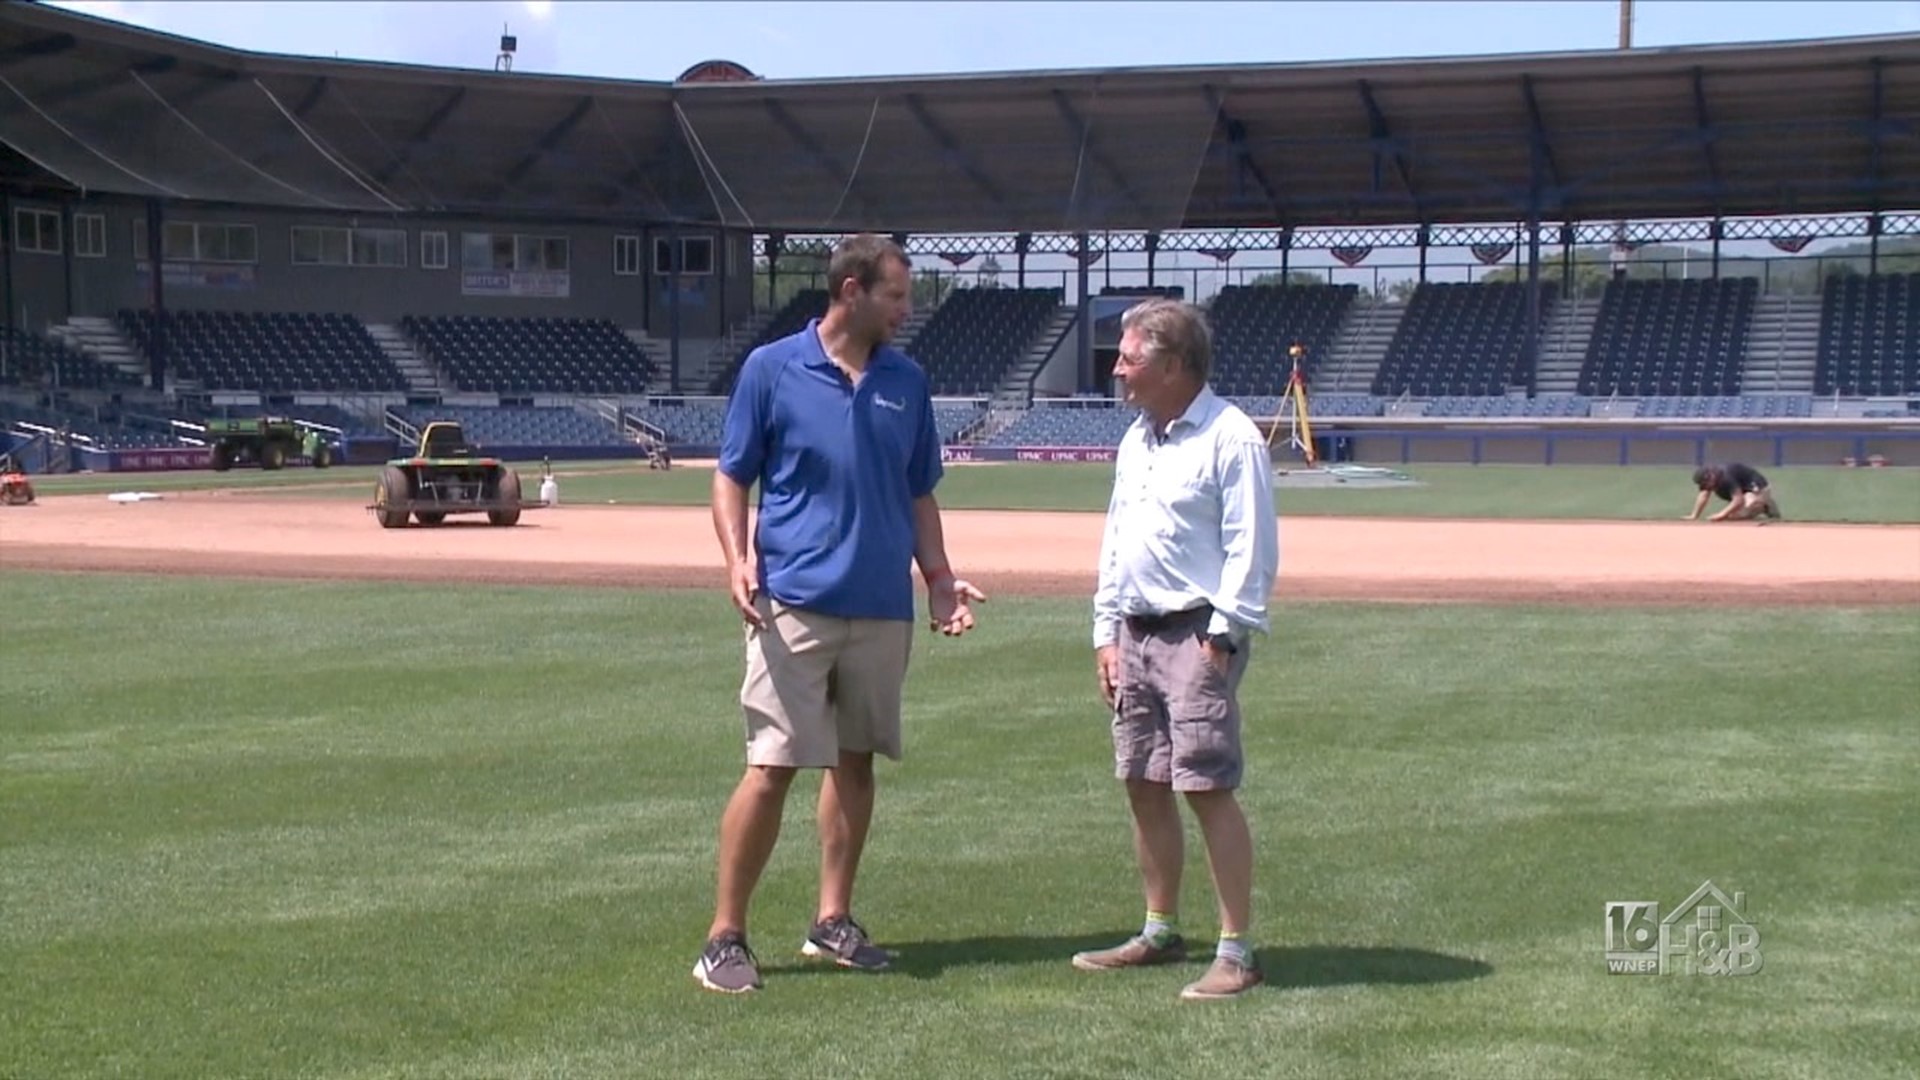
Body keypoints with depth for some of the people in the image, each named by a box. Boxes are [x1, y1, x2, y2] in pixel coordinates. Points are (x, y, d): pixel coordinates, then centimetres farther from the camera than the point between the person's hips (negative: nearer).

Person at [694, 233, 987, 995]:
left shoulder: (906, 382, 11)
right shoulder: (772, 369, -1)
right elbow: (732, 477, 1)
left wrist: (939, 576, 7)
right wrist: (737, 560, -14)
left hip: (884, 608, 5)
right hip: (795, 603, -5)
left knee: (855, 760, 11)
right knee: (773, 768, -8)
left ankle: (834, 921, 22)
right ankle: (725, 937, 0)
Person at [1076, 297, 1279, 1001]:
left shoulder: (1230, 438, -10)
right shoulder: (1136, 439, 16)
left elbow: (1252, 548, -13)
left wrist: (1222, 636, -17)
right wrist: (1106, 633, 16)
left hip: (1198, 634, -8)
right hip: (1136, 633, 9)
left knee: (1208, 789, -10)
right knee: (1144, 786, 12)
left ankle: (1238, 951, -5)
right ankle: (1161, 932, 23)